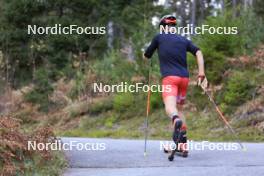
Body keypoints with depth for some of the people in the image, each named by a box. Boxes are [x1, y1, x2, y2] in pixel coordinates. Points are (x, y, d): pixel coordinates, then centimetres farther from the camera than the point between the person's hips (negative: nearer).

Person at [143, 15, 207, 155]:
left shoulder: (158, 38, 12)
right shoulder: (183, 40, 20)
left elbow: (146, 56, 20)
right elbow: (198, 52, 6)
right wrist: (201, 72, 3)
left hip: (169, 77, -4)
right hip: (184, 77, 4)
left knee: (170, 107, -21)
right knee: (180, 108, 18)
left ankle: (176, 121, -58)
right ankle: (183, 144, 11)